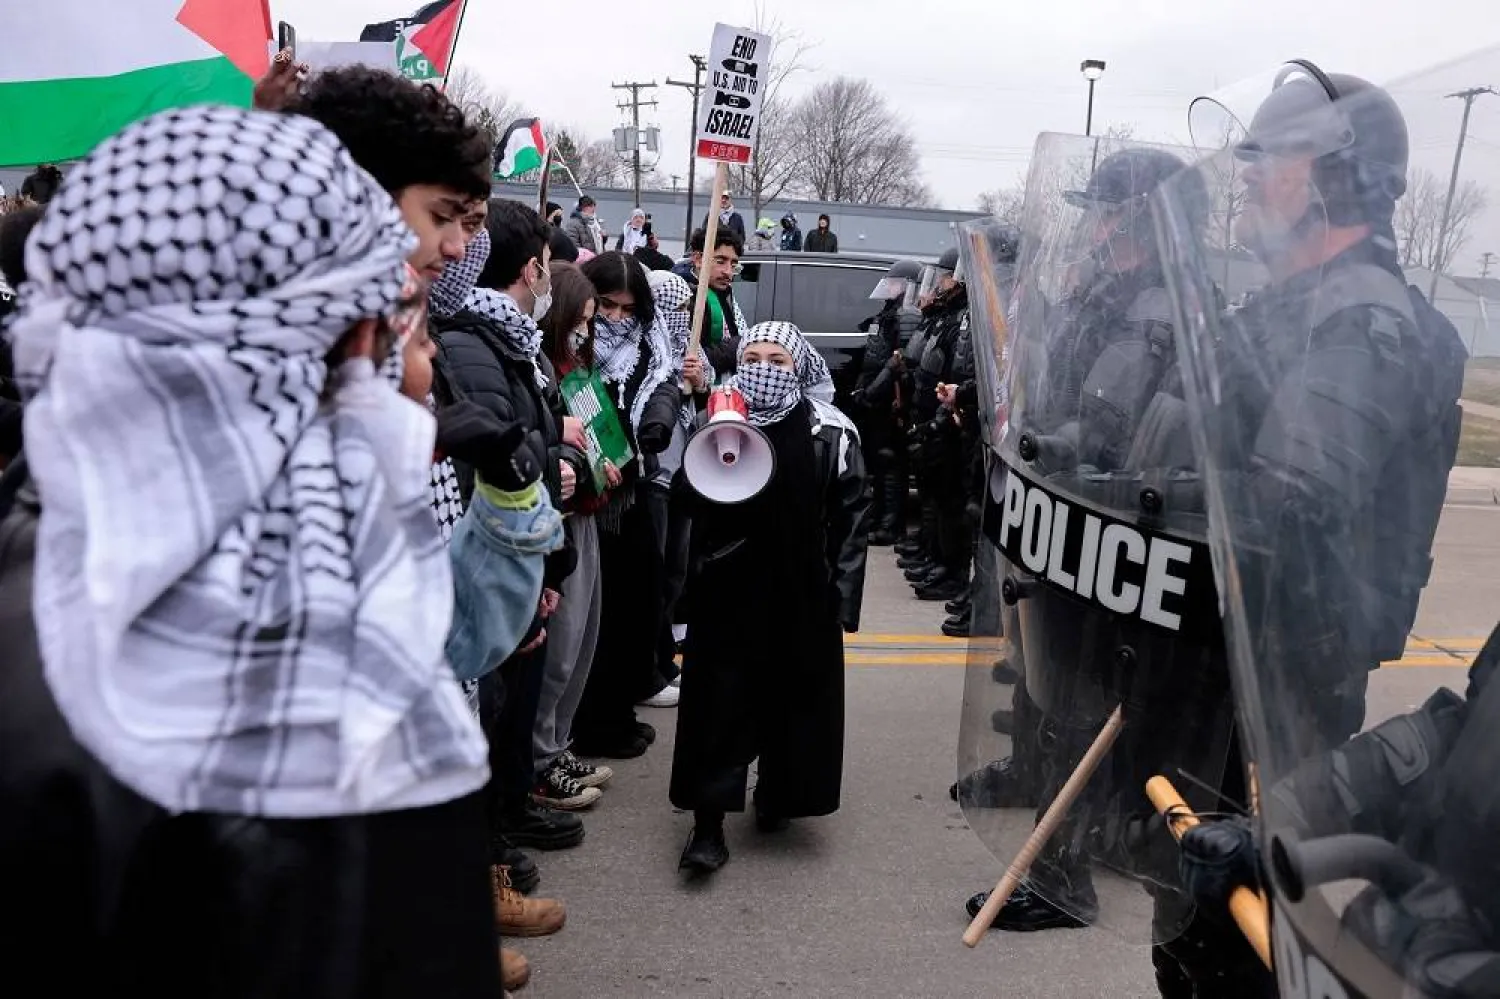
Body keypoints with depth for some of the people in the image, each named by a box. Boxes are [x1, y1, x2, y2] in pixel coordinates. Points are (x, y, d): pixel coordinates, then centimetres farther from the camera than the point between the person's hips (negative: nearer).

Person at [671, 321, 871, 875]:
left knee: (792, 701, 11)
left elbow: (851, 516, -3)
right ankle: (708, 824, 7)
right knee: (718, 703, -1)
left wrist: (842, 596, -6)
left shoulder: (830, 433, -4)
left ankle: (776, 796, 33)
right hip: (727, 590, 1)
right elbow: (690, 501, 4)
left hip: (802, 593, 0)